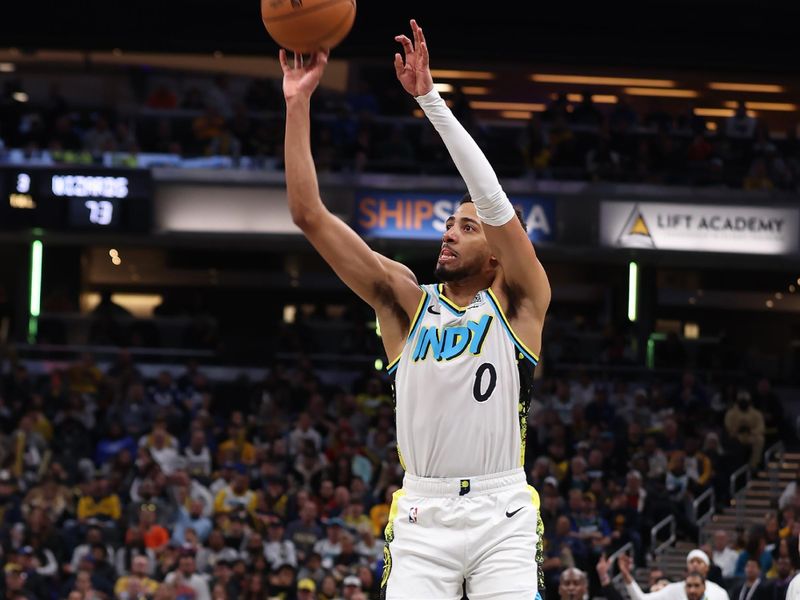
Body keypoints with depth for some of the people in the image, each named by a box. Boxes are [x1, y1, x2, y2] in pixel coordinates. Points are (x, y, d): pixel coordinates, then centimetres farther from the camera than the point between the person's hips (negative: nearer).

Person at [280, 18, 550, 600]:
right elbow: (310, 214, 2)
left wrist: (430, 97, -19)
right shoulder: (407, 302, 9)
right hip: (422, 515, 2)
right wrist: (298, 104, -6)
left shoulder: (518, 302, 2)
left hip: (501, 514, -2)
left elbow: (494, 199, -14)